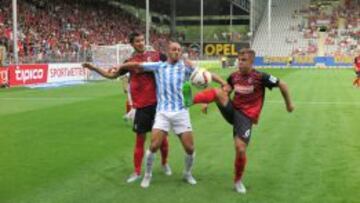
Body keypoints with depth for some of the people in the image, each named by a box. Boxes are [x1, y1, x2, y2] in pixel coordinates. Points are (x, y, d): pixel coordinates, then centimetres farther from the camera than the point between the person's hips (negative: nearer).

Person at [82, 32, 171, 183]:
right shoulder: (130, 62, 3)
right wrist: (93, 68, 6)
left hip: (157, 102, 0)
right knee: (140, 138, 4)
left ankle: (165, 163, 32)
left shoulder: (155, 55, 0)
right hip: (141, 105, 0)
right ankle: (137, 172, 15)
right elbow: (112, 75, 11)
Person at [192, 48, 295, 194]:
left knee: (240, 149, -9)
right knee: (218, 92, -25)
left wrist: (289, 104, 8)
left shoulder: (260, 77, -11)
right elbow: (225, 91, 13)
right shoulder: (234, 76, 3)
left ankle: (238, 181, 15)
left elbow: (282, 85, -4)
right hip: (232, 110, 4)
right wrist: (207, 102, -1)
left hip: (246, 117, -3)